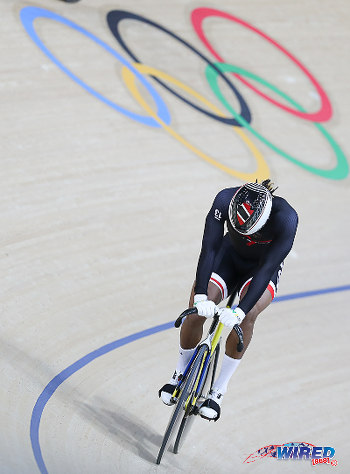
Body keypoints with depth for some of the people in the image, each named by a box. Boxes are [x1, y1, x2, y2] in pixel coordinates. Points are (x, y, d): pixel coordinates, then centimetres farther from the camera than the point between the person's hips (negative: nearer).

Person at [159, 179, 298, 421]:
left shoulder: (286, 217, -36)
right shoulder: (226, 200, -31)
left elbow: (267, 267, -38)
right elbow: (209, 247, -32)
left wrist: (240, 311, -47)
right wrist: (201, 295, -42)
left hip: (263, 268, -2)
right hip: (229, 256, 2)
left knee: (248, 314, -31)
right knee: (196, 310, -19)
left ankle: (218, 391, -18)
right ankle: (181, 374, 8)